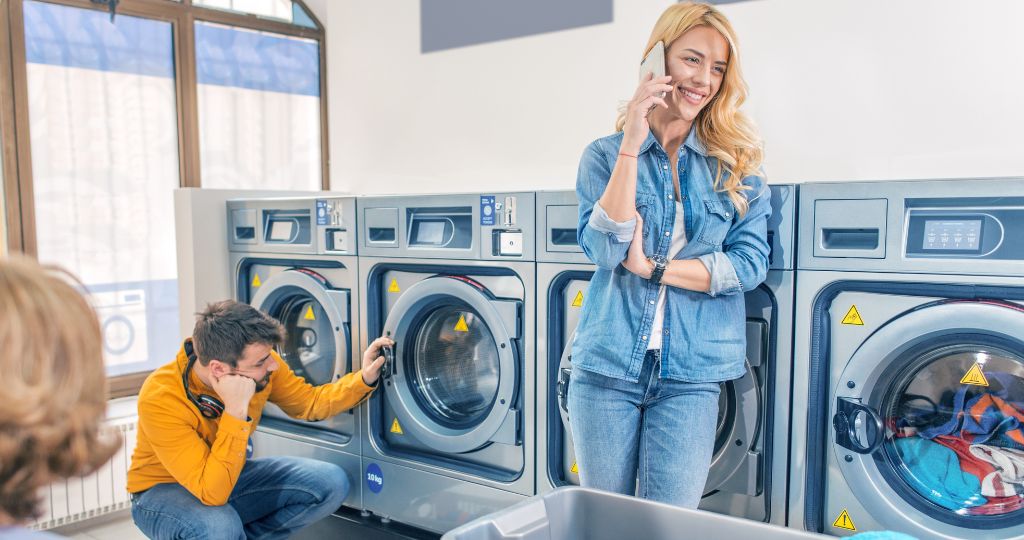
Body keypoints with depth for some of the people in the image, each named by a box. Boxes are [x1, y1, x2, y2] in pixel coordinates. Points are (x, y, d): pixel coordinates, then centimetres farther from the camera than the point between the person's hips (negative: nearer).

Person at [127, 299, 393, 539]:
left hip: (231, 475, 6)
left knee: (332, 483, -10)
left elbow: (310, 403, 0)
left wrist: (364, 379, -15)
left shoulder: (263, 365, -18)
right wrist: (235, 411, -43)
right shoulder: (161, 399, -33)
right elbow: (213, 493, -37)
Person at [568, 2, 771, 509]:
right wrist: (632, 145, -17)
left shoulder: (738, 166, 3)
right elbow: (605, 250, -14)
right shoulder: (605, 154, 1)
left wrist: (652, 267, -13)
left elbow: (749, 264, -6)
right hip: (607, 366, 0)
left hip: (690, 375, 0)